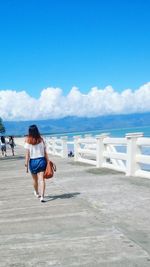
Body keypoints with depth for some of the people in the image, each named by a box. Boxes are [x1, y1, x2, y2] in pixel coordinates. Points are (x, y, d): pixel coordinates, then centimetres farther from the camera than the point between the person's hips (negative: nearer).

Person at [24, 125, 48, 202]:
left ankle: (37, 193, 41)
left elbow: (27, 153, -10)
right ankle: (42, 196, -15)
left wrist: (26, 164, -6)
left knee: (35, 179, 19)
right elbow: (45, 152, -1)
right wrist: (48, 162, 6)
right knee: (41, 179, -3)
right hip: (41, 160, 0)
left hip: (32, 161, 0)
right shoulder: (41, 140, -2)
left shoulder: (27, 140, -8)